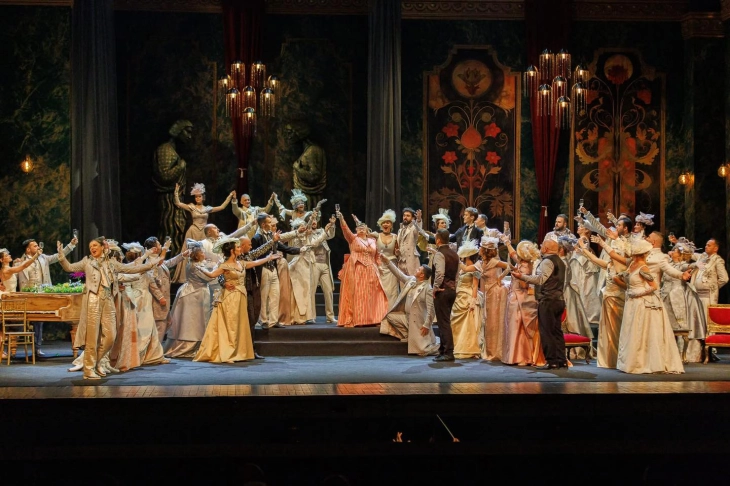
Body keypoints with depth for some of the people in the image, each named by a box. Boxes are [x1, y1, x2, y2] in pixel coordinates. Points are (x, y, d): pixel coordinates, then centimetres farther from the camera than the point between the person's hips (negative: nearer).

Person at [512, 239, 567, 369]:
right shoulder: (559, 262, 18)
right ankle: (561, 360, 11)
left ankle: (551, 361, -8)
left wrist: (522, 276, -22)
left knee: (546, 332, -7)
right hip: (559, 299, 10)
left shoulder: (547, 261, -12)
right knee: (557, 331, 11)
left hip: (547, 301, -10)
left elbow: (540, 279, -22)